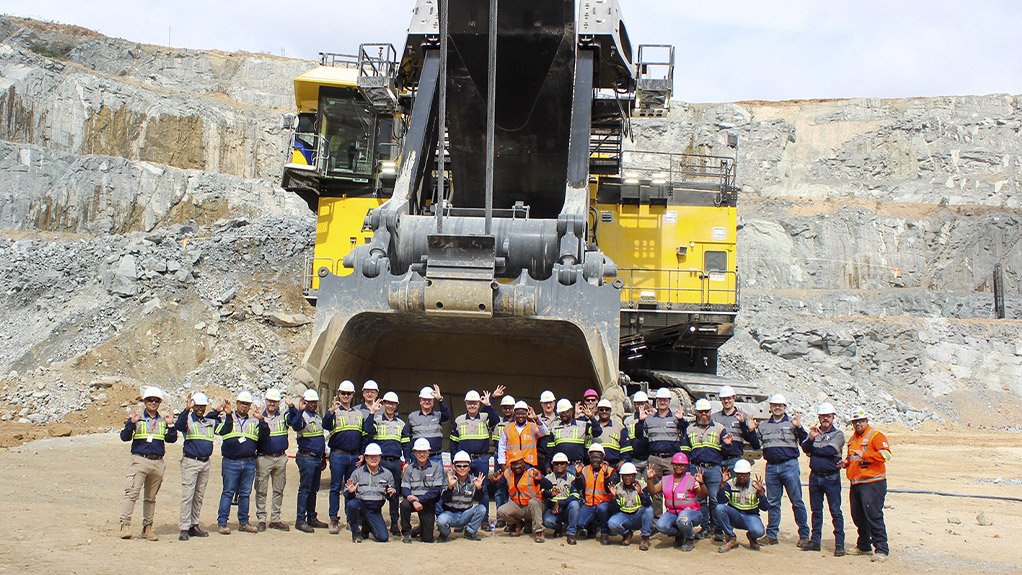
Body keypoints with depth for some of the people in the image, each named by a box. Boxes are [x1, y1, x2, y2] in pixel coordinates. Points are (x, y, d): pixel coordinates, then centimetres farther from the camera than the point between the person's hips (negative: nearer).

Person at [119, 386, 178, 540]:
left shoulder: (163, 421, 14)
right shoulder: (137, 418, 5)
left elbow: (171, 439, 5)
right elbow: (125, 437, -3)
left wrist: (170, 425, -9)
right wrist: (131, 423, -17)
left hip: (158, 463, 4)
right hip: (140, 460, -4)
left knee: (151, 497, 9)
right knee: (132, 493, -15)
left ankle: (147, 527, 15)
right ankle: (125, 524, -16)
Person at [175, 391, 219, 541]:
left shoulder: (210, 421, 13)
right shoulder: (188, 419, -3)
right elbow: (178, 425, -24)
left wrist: (219, 412, 7)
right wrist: (187, 409, -37)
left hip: (206, 463, 6)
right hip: (190, 462, -6)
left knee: (199, 496, 11)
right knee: (187, 495, -8)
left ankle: (194, 525, 18)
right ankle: (184, 528, -6)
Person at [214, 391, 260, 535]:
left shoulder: (254, 421, 15)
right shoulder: (227, 418, 6)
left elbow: (261, 440, 6)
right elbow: (223, 432, -14)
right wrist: (229, 416, -24)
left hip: (249, 462, 3)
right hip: (231, 462, -3)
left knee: (245, 493, 8)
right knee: (228, 492, -3)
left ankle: (243, 522, 16)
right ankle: (222, 523, 1)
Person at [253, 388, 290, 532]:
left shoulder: (284, 415, 5)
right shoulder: (260, 417, 2)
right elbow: (262, 435, -15)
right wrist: (262, 421, -31)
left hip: (281, 458, 2)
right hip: (264, 458, -2)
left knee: (279, 490, 8)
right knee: (261, 490, 0)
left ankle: (275, 519, 15)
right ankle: (261, 519, 7)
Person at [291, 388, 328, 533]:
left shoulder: (318, 417, 18)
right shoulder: (302, 416, -7)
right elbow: (296, 426, -32)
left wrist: (323, 457, 24)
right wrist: (299, 411, -47)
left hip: (318, 457, 8)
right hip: (306, 457, -8)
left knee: (314, 489, 12)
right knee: (305, 489, -7)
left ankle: (312, 518, 18)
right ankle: (300, 520, -5)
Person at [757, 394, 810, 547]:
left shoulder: (792, 423, 4)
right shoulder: (764, 426, 15)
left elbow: (805, 442, -4)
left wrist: (798, 428, -18)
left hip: (789, 466, -4)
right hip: (771, 467, 4)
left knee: (797, 501, -2)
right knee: (772, 503, 8)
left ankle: (804, 535, 3)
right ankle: (771, 535, 14)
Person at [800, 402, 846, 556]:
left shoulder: (838, 434, 0)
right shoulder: (814, 432, 14)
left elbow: (831, 450, -15)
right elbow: (805, 447, -1)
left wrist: (813, 449, -5)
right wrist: (811, 439, -20)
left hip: (831, 478, -5)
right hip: (815, 477, 5)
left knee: (835, 511, -5)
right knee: (816, 511, 12)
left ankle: (839, 544, -4)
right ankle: (815, 541, 19)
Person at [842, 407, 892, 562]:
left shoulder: (876, 436, -7)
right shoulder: (852, 439, 19)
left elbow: (886, 454, -21)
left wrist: (864, 455, -24)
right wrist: (846, 462, 12)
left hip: (872, 483, -8)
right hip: (855, 484, 8)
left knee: (874, 516, -11)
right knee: (858, 517, 14)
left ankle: (881, 550, -8)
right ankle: (863, 546, 27)